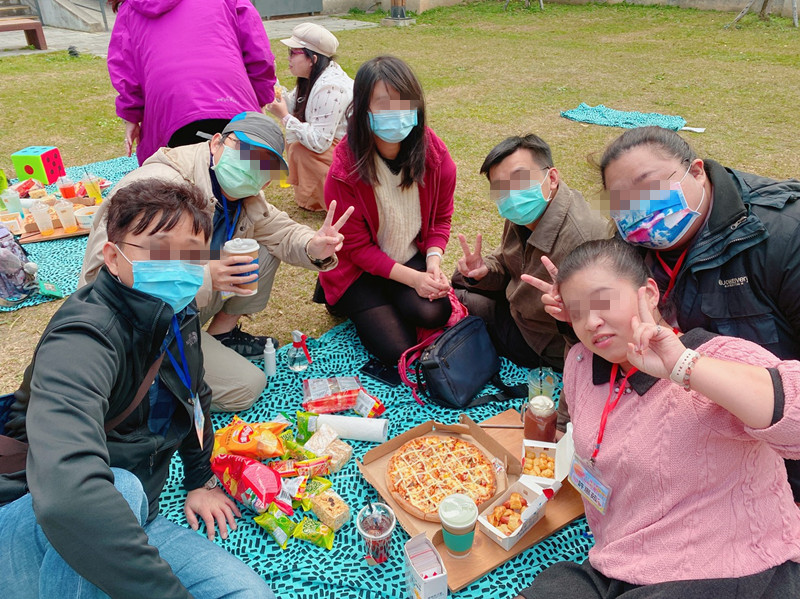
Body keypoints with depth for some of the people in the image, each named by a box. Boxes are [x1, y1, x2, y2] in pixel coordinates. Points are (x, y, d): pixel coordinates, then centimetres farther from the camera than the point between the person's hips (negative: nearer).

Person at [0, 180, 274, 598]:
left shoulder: (181, 317, -3)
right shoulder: (84, 337, -29)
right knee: (120, 486, -40)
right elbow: (64, 493, -45)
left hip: (124, 519, 7)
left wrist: (201, 481, 18)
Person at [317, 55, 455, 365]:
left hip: (413, 256, 3)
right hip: (359, 269, -2)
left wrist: (433, 262, -17)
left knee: (432, 312, -28)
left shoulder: (434, 154, -12)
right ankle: (347, 302, 15)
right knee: (397, 349, -15)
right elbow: (356, 246, -16)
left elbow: (441, 216, 2)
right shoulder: (344, 171, -23)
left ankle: (391, 300, 7)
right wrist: (413, 278, -22)